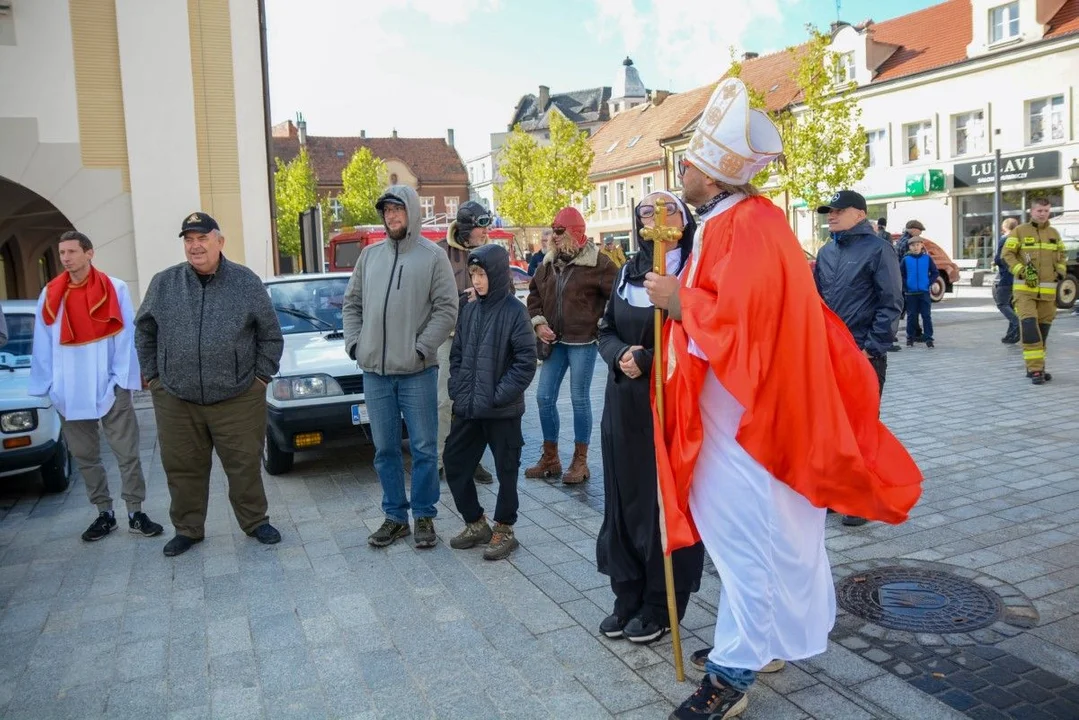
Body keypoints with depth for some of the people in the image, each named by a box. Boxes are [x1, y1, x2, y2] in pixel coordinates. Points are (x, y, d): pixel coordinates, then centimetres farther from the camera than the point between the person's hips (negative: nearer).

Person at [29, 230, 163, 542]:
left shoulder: (116, 289, -5)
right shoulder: (49, 295, 5)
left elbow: (126, 337, -5)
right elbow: (43, 344, 6)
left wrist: (122, 379, -9)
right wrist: (47, 385, 3)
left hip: (109, 388, -3)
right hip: (69, 393, 4)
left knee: (127, 453, 1)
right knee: (85, 456, 12)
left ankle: (136, 513, 12)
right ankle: (104, 513, 25)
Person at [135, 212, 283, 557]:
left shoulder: (247, 282, -1)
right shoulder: (163, 283, 4)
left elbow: (270, 335, 4)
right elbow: (144, 332, 14)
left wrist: (262, 375, 0)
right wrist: (153, 375, 9)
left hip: (238, 398, -2)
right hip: (175, 400, 2)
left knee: (245, 465, 6)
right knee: (183, 469, 11)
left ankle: (255, 521, 24)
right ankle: (187, 528, 28)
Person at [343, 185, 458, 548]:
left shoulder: (433, 256, -2)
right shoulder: (370, 255, 12)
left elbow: (446, 309, -7)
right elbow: (352, 303, 17)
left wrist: (422, 348, -14)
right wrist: (354, 343, 4)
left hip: (417, 372, -4)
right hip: (374, 371, 4)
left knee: (423, 448, 4)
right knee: (385, 449, 11)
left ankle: (424, 516, 18)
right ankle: (395, 516, 24)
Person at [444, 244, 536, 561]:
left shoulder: (514, 311, -10)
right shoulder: (469, 310, 7)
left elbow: (526, 360, -14)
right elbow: (456, 355, 13)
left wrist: (499, 395, -16)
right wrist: (458, 390, 2)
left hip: (503, 411, -6)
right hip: (467, 409, 6)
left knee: (506, 470, 7)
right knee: (454, 464, 10)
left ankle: (504, 529, 24)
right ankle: (476, 523, 27)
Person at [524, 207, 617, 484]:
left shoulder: (597, 262, -9)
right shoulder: (549, 262, 10)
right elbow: (534, 292, 19)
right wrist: (538, 322, 5)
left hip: (583, 342, -6)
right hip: (555, 341, 6)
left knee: (580, 399, 1)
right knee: (544, 398, 7)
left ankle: (580, 462, 15)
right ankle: (550, 458, 22)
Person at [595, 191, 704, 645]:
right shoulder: (628, 272, 11)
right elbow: (607, 331, 13)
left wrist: (647, 359, -19)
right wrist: (621, 354, -8)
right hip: (625, 407, 6)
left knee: (667, 503, 4)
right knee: (624, 499, 12)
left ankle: (661, 606, 21)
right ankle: (628, 597, 28)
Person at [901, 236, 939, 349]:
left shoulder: (927, 258, 1)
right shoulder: (906, 259, 0)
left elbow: (935, 272, 8)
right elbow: (900, 274, 5)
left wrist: (929, 283, -3)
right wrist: (905, 286, -4)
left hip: (924, 292, 0)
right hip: (910, 293, 0)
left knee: (926, 316, -1)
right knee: (911, 316, 7)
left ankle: (929, 339, 2)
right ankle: (910, 338, 17)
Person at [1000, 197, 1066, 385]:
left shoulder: (1054, 233, 13)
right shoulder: (1019, 231, -1)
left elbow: (1061, 256, 23)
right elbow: (1007, 254, -4)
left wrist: (1061, 271, 6)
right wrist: (1022, 271, -16)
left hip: (1048, 290, 5)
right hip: (1025, 289, -5)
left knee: (1043, 329, 9)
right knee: (1029, 327, -16)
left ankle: (1035, 367, 20)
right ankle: (1035, 369, -15)